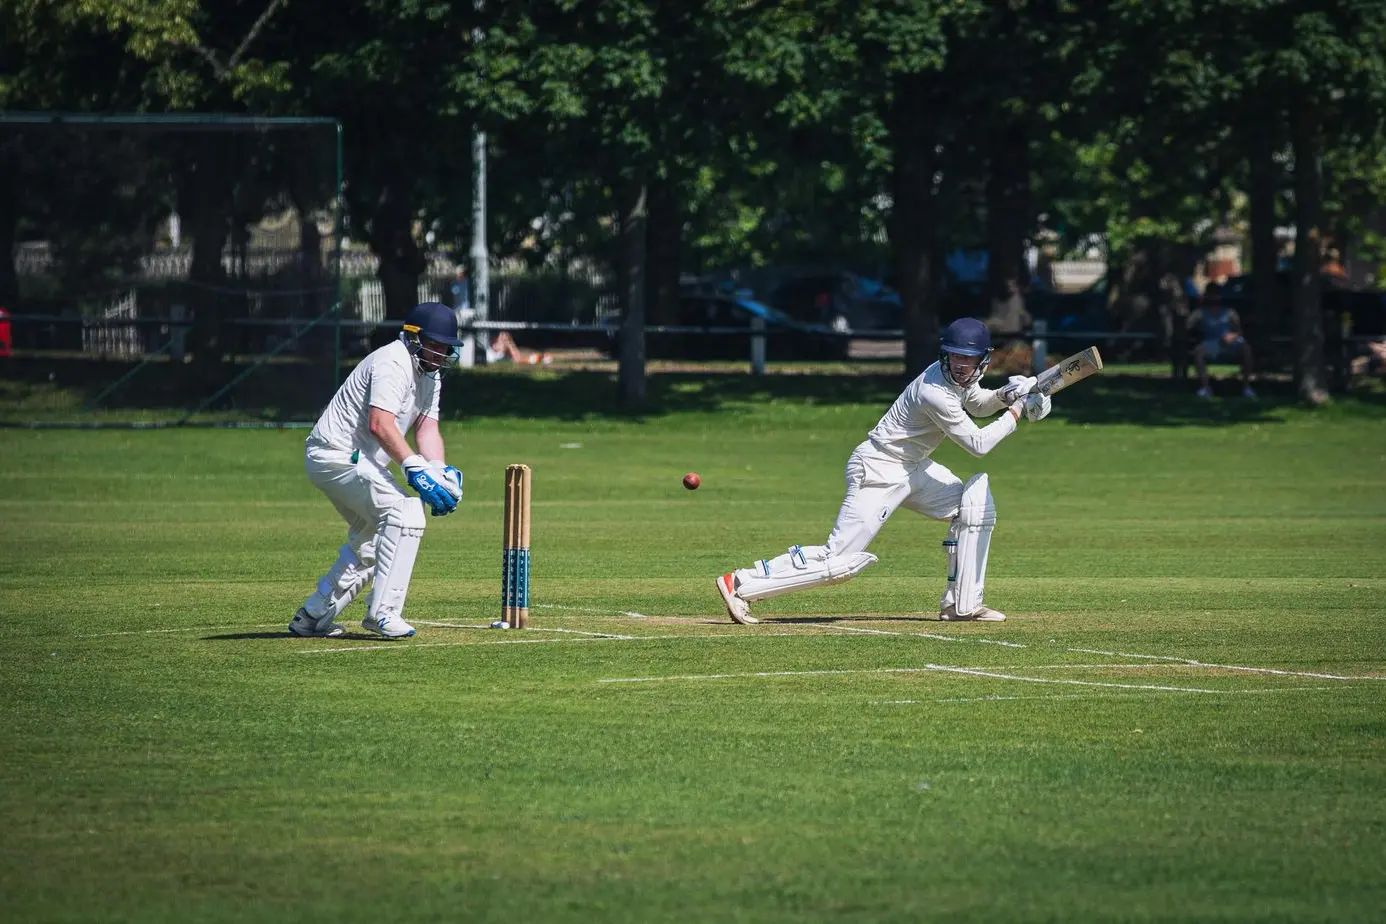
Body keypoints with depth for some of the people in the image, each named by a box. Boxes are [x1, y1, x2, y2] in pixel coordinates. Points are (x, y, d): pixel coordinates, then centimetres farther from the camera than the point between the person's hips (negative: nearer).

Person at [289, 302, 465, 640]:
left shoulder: (430, 374, 13)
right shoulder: (394, 363, -20)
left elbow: (427, 428, 7)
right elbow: (380, 424, -32)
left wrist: (439, 471, -12)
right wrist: (414, 468, -41)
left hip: (354, 461, 11)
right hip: (339, 456, -11)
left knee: (369, 542, 21)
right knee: (406, 512, -22)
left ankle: (313, 616, 28)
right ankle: (382, 611, -22)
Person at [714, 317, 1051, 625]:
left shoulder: (958, 376, 1)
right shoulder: (936, 393, -27)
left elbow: (977, 404, 23)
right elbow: (978, 444, -21)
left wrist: (1005, 395, 3)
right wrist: (1016, 412, -12)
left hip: (912, 467, 10)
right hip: (878, 472, -10)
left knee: (977, 503, 3)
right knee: (840, 560, -14)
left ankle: (962, 604, 8)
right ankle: (740, 584, -9)